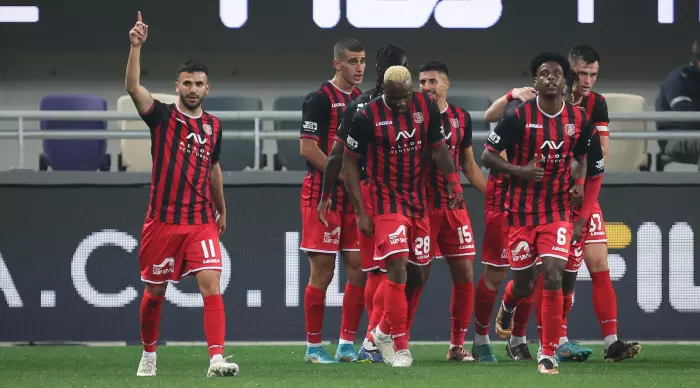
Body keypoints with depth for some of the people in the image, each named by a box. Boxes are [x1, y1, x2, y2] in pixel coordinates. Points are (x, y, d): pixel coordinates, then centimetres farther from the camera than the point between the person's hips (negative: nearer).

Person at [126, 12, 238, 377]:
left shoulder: (213, 126, 9)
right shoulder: (162, 117, -2)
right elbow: (133, 87, -19)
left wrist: (221, 210, 30)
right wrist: (136, 46, -30)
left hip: (201, 221, 2)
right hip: (162, 220, -2)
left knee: (211, 284, -15)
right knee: (155, 292, 9)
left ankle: (217, 359, -21)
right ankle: (148, 354, 31)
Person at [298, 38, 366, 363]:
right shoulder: (320, 99, -8)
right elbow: (307, 148, -14)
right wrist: (344, 174, -15)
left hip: (356, 196, 7)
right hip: (323, 193, -7)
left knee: (358, 268, 4)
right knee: (323, 270, -5)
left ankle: (347, 344, 11)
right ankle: (313, 347, 2)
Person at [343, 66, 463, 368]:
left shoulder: (426, 107, -2)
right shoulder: (368, 116, -14)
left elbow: (438, 147, 10)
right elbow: (349, 163, -5)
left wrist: (453, 179, -10)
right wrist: (360, 212, -8)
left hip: (418, 199, 5)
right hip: (386, 201, -5)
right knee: (398, 268, -17)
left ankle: (385, 331, 24)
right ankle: (398, 343, -8)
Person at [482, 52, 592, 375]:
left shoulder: (578, 119, 0)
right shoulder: (519, 117, -11)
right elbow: (487, 156, -7)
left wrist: (579, 182, 0)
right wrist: (519, 171, -21)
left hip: (557, 211, 1)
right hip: (522, 211, -1)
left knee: (553, 277, -14)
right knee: (523, 284, 8)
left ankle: (548, 355, -6)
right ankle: (507, 308, 48)